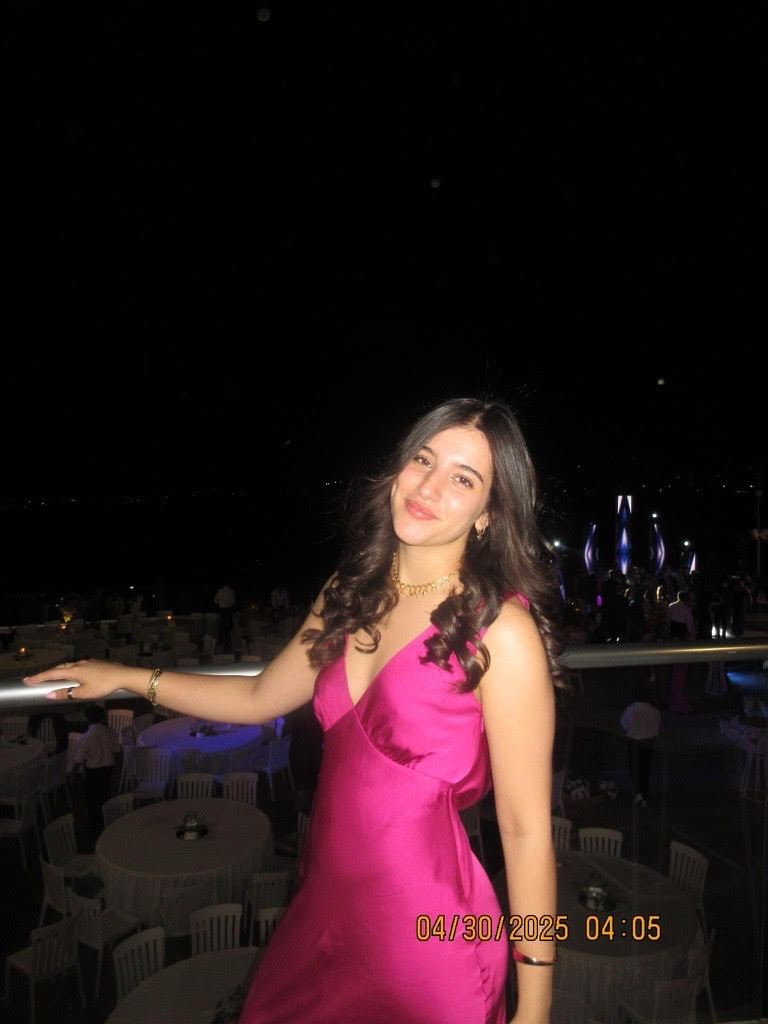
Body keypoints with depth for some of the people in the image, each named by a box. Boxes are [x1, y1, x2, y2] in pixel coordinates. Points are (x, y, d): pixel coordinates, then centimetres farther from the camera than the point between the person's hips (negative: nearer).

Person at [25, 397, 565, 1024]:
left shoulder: (502, 631, -19)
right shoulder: (351, 596, 0)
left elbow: (526, 830, -14)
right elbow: (260, 697, 12)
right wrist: (126, 678, 16)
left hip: (423, 941, -5)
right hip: (324, 905, 6)